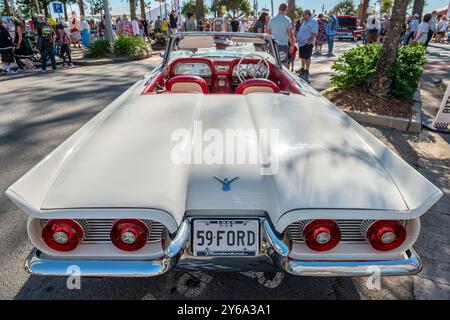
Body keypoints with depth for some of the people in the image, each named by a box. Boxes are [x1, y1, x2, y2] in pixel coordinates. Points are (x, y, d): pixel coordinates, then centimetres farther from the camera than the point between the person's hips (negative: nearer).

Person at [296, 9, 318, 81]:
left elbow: (315, 34, -19)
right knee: (302, 57, 16)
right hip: (301, 42, 9)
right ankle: (303, 68, 29)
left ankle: (307, 71, 4)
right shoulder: (305, 21, 16)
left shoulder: (313, 22, -12)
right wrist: (298, 40, 15)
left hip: (307, 43, -9)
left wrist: (309, 41, -24)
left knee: (307, 57, -4)